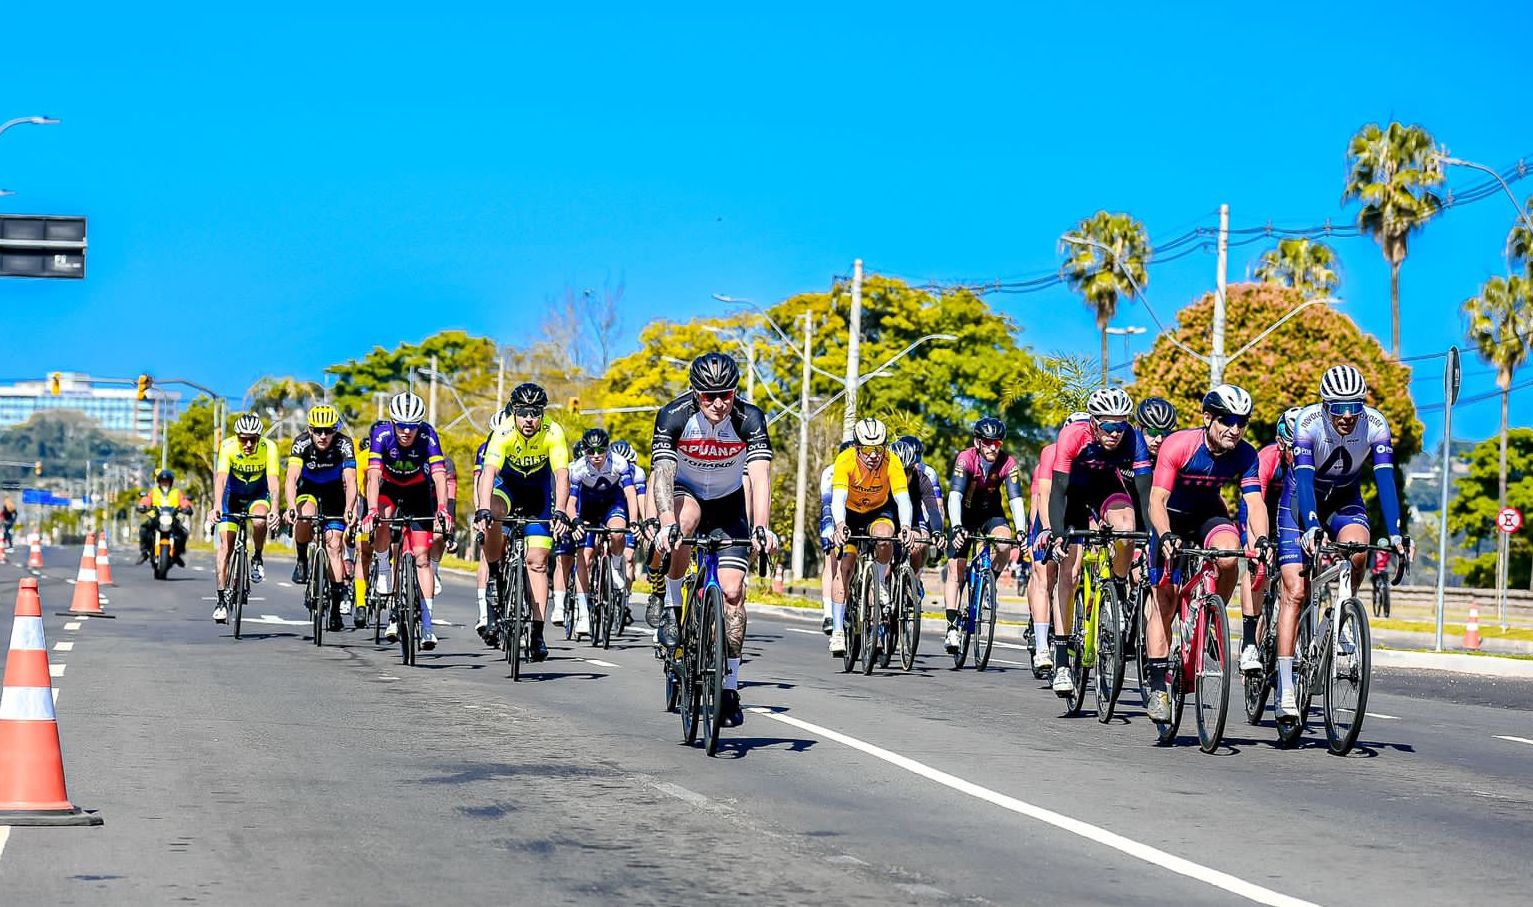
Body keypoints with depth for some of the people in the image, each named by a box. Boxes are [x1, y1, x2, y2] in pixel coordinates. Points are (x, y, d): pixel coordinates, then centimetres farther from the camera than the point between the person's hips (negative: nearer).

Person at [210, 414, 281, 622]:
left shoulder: (268, 447, -27)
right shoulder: (228, 447, -27)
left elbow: (273, 480, -36)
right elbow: (220, 478, -37)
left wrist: (274, 509, -52)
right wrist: (217, 507, -53)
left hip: (258, 494, 0)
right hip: (233, 494, 1)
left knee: (259, 521, -33)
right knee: (226, 546, -8)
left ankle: (257, 559, -4)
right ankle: (222, 599, -1)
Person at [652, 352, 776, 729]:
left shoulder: (749, 419, -24)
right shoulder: (674, 415, -26)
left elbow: (760, 475, -33)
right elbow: (662, 472, -36)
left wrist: (761, 527, -49)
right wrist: (666, 524, -53)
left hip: (728, 505, 1)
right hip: (684, 492, -1)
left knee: (733, 590, -10)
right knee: (686, 518, -38)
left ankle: (730, 686, -1)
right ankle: (672, 609, -19)